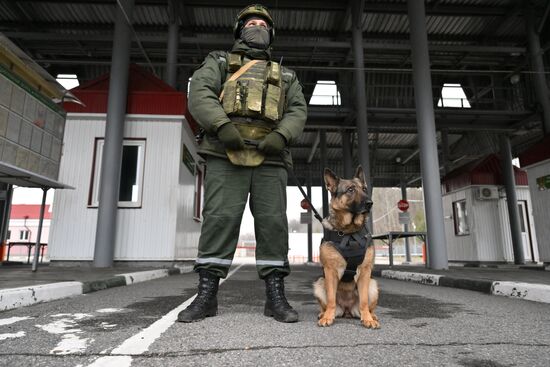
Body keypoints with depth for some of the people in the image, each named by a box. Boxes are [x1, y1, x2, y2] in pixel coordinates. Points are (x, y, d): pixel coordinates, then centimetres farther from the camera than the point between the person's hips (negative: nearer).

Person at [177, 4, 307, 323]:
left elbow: (298, 111, 13)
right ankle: (207, 296, -3)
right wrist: (222, 126, -15)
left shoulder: (286, 76, 27)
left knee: (273, 222, -5)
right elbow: (200, 94, 4)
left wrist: (281, 135, -10)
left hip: (269, 158, 2)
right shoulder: (220, 61, 22)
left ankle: (276, 297, 1)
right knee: (220, 219, -10)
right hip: (226, 154, -1)